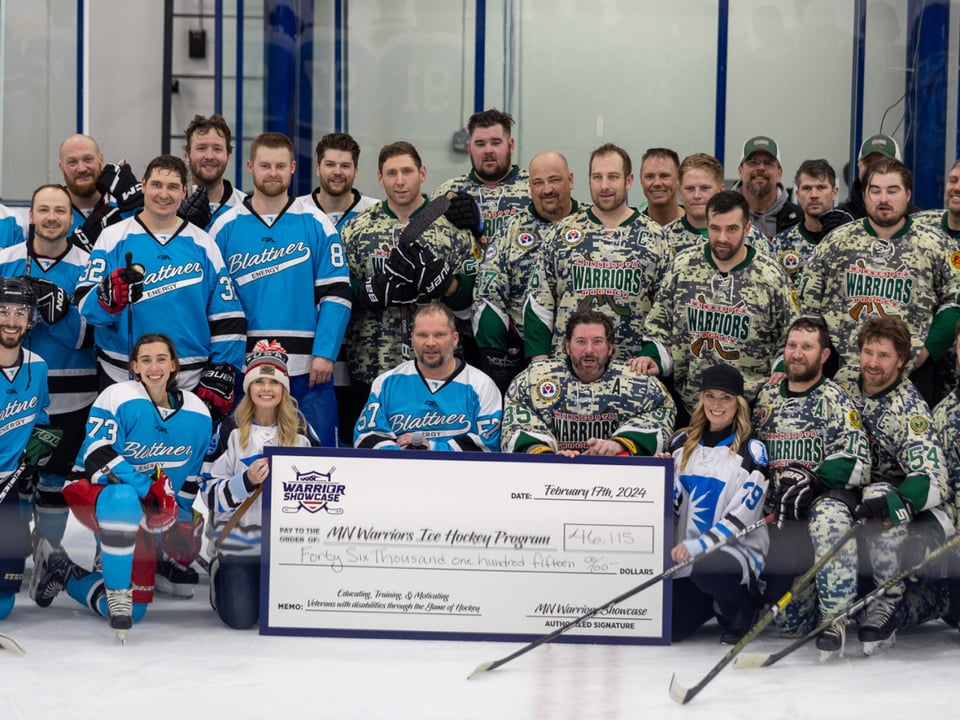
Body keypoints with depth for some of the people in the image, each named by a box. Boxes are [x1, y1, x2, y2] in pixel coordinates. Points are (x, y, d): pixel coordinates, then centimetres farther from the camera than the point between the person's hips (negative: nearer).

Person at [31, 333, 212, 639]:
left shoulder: (197, 414, -2)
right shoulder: (118, 398, -17)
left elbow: (191, 476, 11)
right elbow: (97, 456, -25)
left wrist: (181, 520, 4)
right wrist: (147, 489, -33)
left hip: (151, 510, 6)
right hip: (92, 490, -5)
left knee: (133, 611, 3)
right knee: (125, 500, -45)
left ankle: (64, 574, 26)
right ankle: (117, 591, -29)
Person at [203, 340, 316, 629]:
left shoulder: (299, 429, 3)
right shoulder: (231, 429, -4)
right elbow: (211, 494, -6)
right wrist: (246, 481, -23)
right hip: (239, 541, -2)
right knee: (240, 618, -9)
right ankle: (220, 575, 23)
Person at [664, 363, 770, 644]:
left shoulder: (752, 451, -4)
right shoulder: (683, 443, 10)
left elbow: (740, 517, -12)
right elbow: (673, 509, 9)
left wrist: (698, 545, -24)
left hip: (739, 552, -5)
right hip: (688, 554, 5)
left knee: (703, 566, -39)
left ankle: (740, 615, -6)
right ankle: (711, 604, 20)